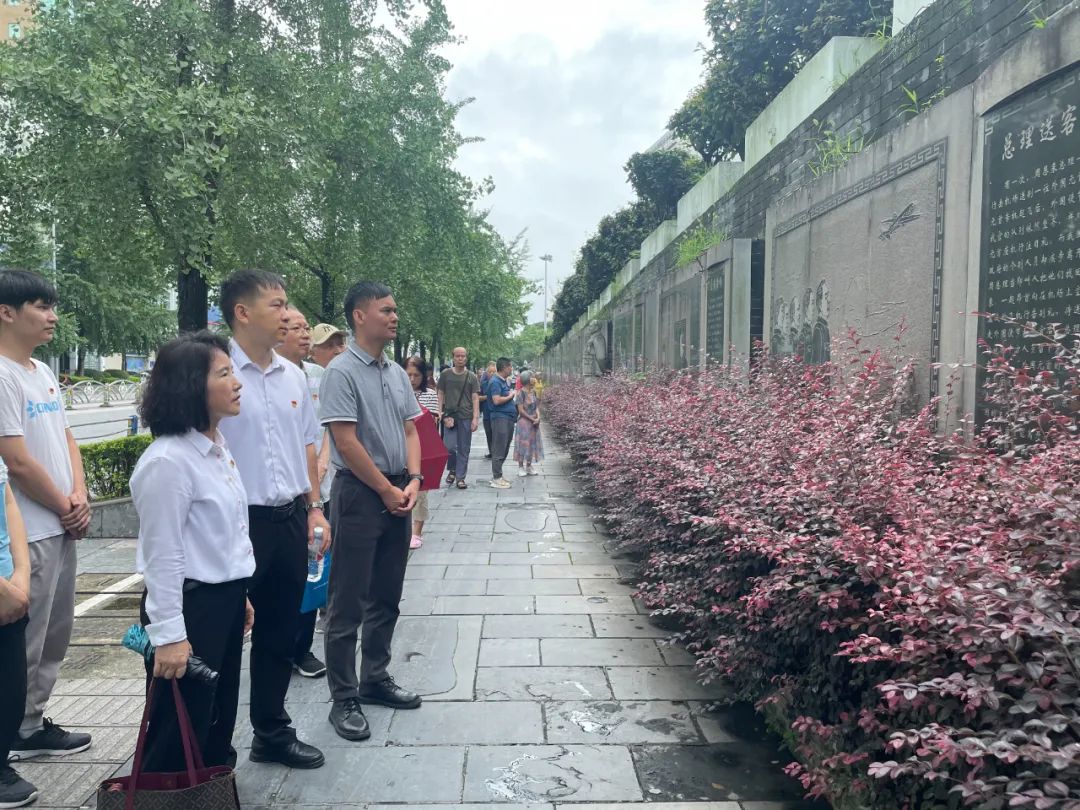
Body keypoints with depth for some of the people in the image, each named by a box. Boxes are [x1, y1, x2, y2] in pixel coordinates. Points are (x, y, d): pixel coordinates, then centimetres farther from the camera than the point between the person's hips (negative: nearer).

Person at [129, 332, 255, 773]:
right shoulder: (168, 460, -22)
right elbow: (162, 555, -20)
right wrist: (168, 633, -18)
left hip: (224, 601, 9)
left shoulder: (217, 447, 7)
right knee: (179, 736, 8)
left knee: (219, 721, 22)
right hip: (190, 605, -9)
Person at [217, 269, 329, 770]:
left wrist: (314, 508, 12)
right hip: (238, 521, -6)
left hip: (290, 519, 7)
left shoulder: (293, 376, 8)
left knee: (280, 632, 18)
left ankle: (272, 733, 35)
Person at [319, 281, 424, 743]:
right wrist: (387, 489, -11)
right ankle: (344, 700, 13)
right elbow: (346, 443, -16)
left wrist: (413, 481, -2)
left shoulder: (397, 373, 10)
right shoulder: (342, 372, -12)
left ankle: (375, 679, 31)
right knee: (348, 602, 2)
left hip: (398, 492, 8)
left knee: (386, 598, 16)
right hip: (360, 493, -7)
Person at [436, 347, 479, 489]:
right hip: (449, 416, 0)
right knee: (449, 446, -8)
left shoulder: (471, 377, 4)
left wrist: (475, 418, -6)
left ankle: (460, 478, 13)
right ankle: (452, 470, 19)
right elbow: (441, 394, 9)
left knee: (464, 449, 3)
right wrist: (440, 413, 0)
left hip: (466, 417, 0)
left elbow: (475, 398, 2)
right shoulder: (445, 375, 5)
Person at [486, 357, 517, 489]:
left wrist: (512, 394, 8)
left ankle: (497, 475, 22)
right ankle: (497, 479, -2)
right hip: (500, 418, -10)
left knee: (504, 449, 14)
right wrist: (510, 396, -11)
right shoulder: (495, 382, -13)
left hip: (508, 417, 10)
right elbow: (497, 400, -23)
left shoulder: (504, 381, 16)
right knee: (499, 450, -6)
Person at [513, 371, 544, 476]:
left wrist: (538, 418, -8)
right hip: (524, 421, -7)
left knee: (532, 443, 10)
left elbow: (536, 406, 8)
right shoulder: (521, 392, -14)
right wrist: (531, 419, -15)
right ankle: (520, 467, 7)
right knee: (523, 443, -2)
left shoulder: (533, 392, 7)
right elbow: (520, 410, -15)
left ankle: (529, 466, 21)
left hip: (534, 423, 7)